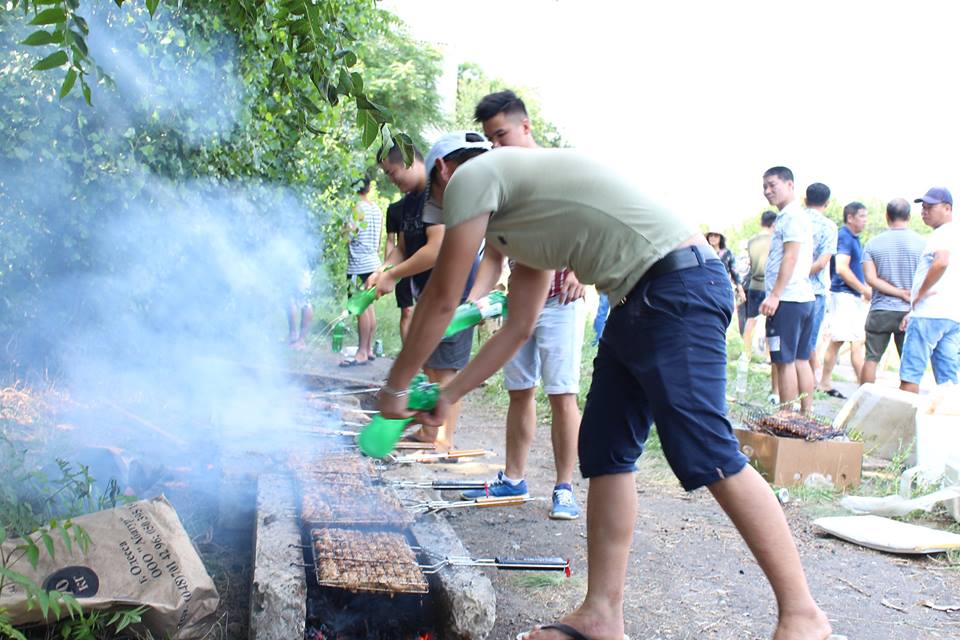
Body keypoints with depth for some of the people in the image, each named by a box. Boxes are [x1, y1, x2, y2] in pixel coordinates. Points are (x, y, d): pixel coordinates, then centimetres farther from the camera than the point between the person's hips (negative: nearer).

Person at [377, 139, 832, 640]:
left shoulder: (471, 176, 0)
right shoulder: (517, 212, 27)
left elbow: (441, 301, 0)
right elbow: (518, 328, 28)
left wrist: (395, 387, 12)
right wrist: (447, 396, 31)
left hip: (678, 283, -10)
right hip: (637, 300, 10)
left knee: (705, 454, -12)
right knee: (605, 450, 8)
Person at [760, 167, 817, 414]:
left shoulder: (791, 216, -9)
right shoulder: (799, 216, 21)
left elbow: (790, 257, -17)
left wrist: (775, 295, -20)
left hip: (787, 299, -10)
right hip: (804, 297, 10)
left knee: (785, 361, -7)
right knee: (801, 360, 11)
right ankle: (806, 415, 15)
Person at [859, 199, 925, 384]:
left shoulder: (873, 243, 2)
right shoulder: (921, 242, -3)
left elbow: (870, 278, -7)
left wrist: (902, 293, -8)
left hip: (880, 310, 1)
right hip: (909, 312, -1)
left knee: (871, 359, 10)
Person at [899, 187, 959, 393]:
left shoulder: (942, 233, -8)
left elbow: (941, 262, -30)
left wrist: (920, 294, -16)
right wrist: (914, 311, 25)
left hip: (930, 314, -9)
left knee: (910, 375, -6)